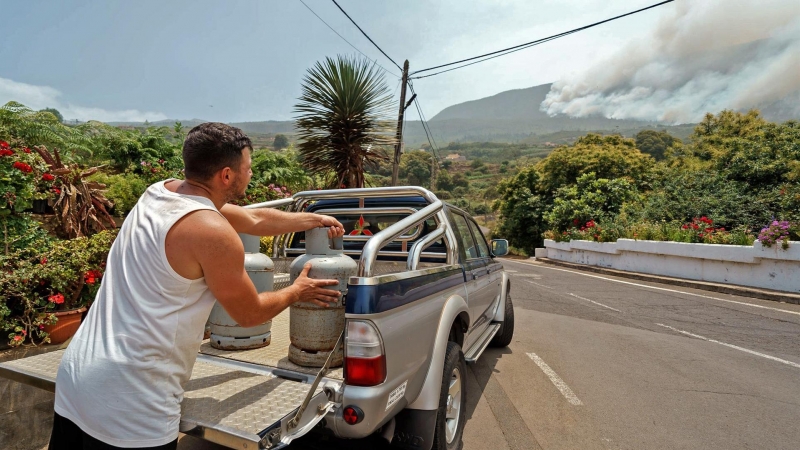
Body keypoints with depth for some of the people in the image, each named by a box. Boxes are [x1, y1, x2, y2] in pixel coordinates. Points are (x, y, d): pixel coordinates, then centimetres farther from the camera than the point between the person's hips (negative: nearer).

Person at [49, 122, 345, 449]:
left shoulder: (160, 193, 4)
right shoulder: (213, 232, -22)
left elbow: (254, 219, 14)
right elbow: (250, 314, -8)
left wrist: (315, 219, 22)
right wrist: (297, 291, 10)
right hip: (128, 399, -8)